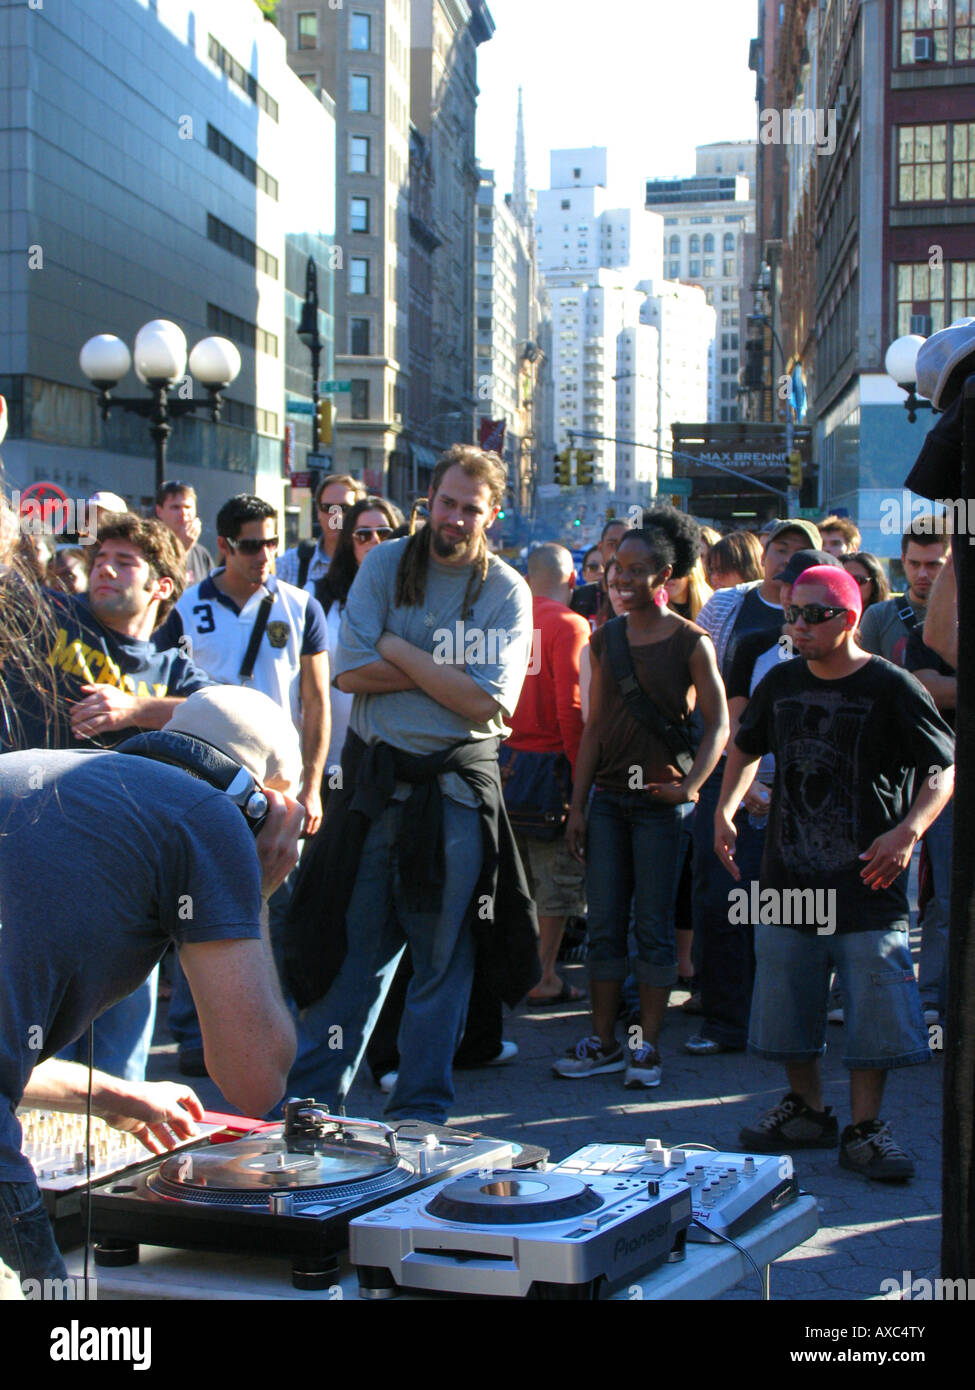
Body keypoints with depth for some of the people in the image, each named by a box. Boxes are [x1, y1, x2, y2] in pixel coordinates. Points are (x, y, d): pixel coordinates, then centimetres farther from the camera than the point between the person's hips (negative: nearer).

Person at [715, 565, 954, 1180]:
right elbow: (747, 747, 24)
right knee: (785, 1001, 10)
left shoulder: (893, 689, -8)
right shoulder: (782, 683, 7)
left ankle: (865, 1126, 8)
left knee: (875, 1007, -4)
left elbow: (947, 769, -6)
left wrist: (908, 831, -19)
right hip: (789, 879, 5)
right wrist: (726, 811, 12)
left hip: (868, 882, -5)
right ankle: (807, 1110, 26)